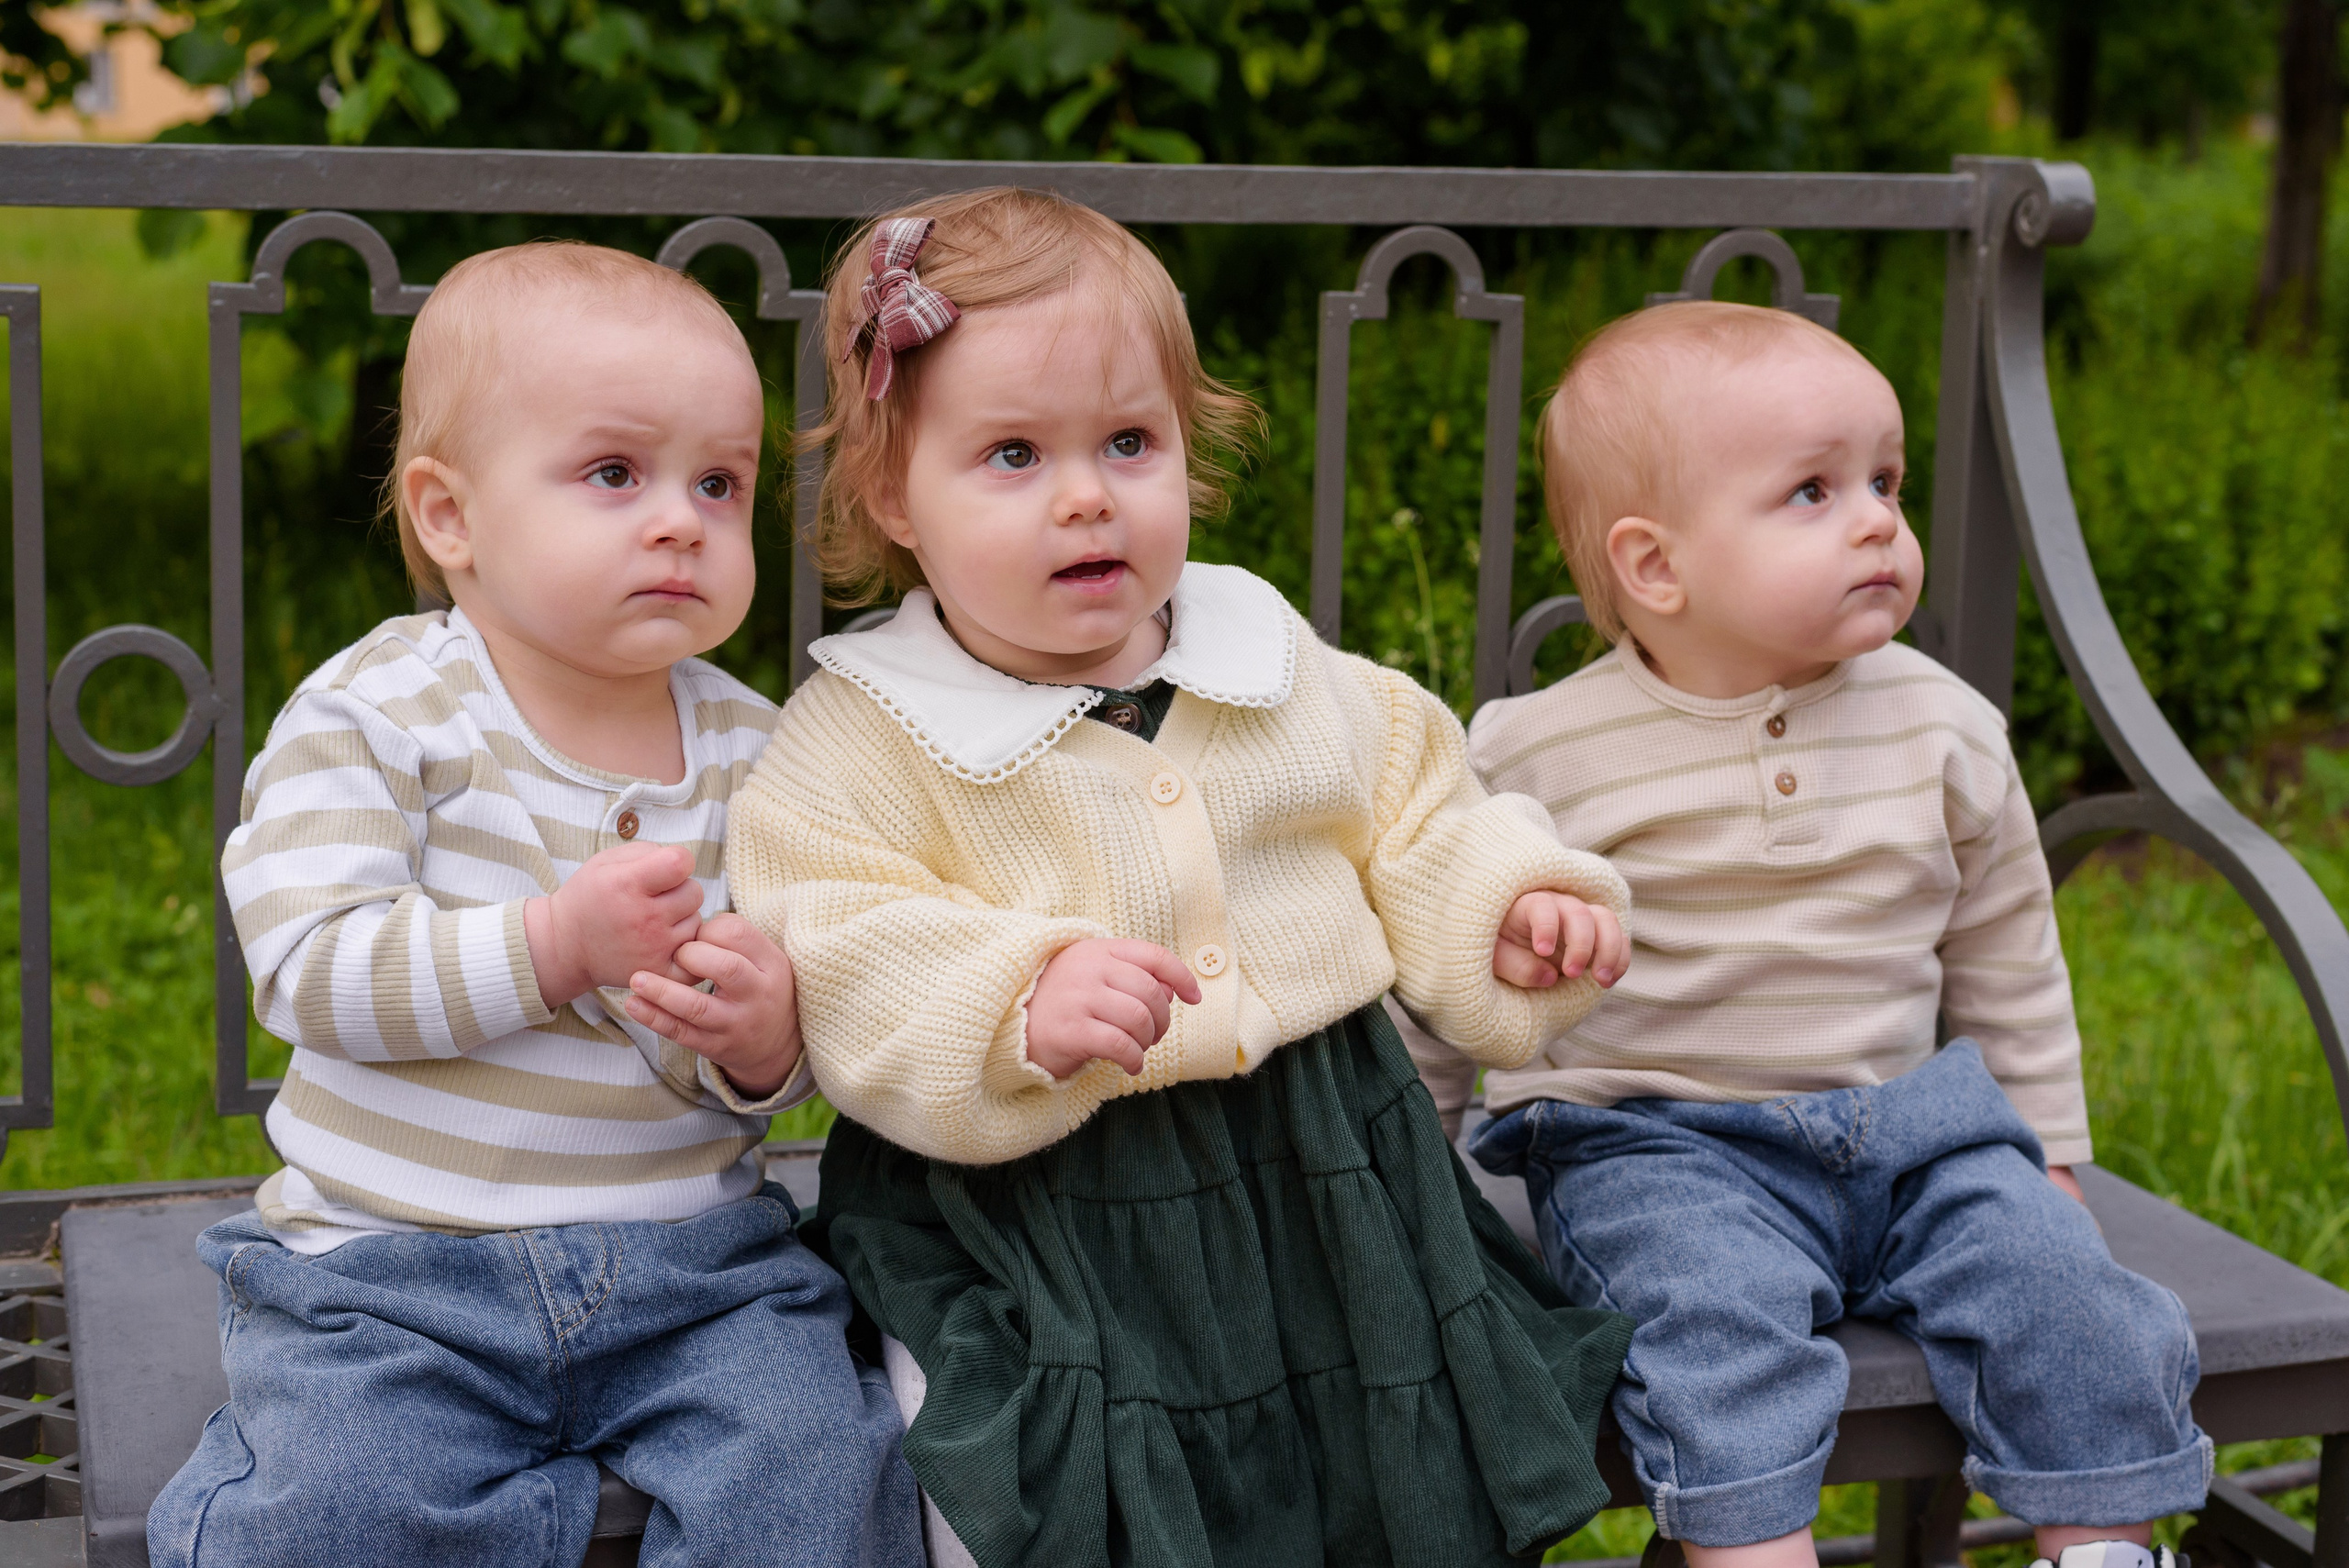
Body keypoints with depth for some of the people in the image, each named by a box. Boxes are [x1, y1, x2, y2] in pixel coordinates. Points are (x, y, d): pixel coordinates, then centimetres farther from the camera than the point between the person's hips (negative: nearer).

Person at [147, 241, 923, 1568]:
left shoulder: (754, 750, 4)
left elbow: (772, 1067, 6)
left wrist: (765, 1038, -18)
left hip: (695, 1261, 2)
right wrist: (552, 947, -25)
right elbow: (309, 974, -16)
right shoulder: (375, 714, -5)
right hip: (392, 1265, -2)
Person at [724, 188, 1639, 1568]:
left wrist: (1506, 904, -2)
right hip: (1038, 1204, -4)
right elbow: (850, 976, -17)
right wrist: (1020, 1008, -33)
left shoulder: (1282, 671, 6)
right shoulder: (856, 743, -9)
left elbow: (1415, 821, 17)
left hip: (1330, 1175, 4)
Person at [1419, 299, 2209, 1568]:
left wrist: (2045, 1157, 17)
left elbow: (2007, 967, 16)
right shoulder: (1542, 757, -6)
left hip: (1910, 1124, 4)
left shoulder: (1941, 730, 3)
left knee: (2060, 1286, -15)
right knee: (1720, 1321, -30)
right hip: (1656, 1149, -3)